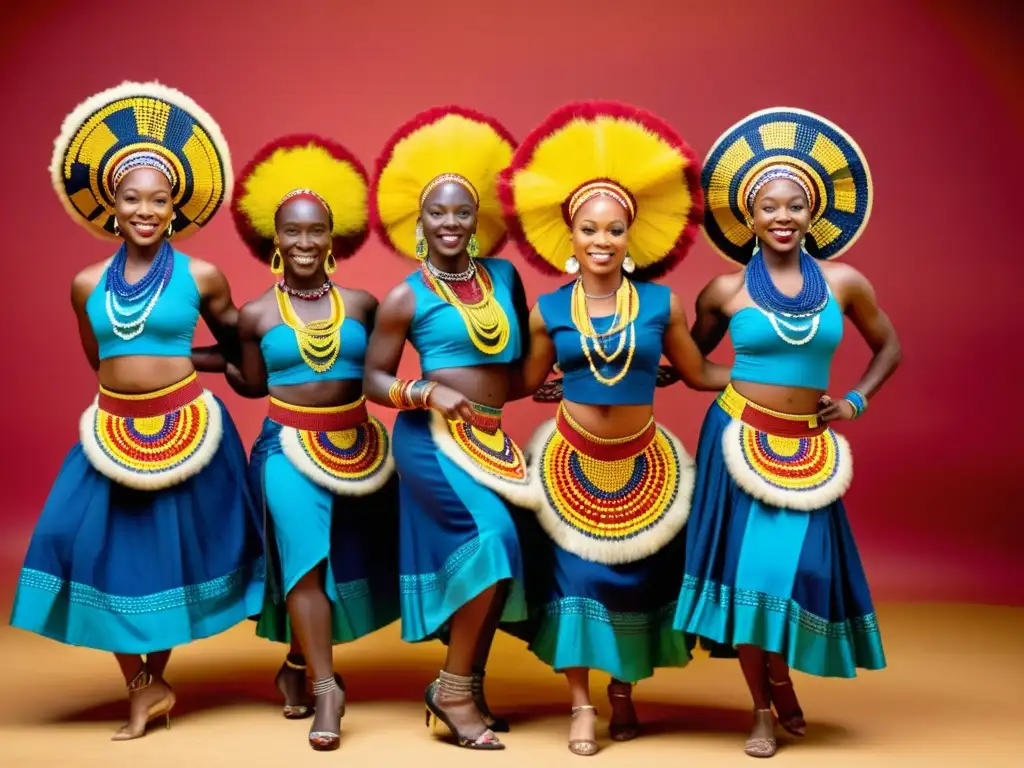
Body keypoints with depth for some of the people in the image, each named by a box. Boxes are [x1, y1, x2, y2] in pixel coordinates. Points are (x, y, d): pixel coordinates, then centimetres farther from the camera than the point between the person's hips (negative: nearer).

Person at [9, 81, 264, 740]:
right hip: (113, 429, 3)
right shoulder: (88, 284, 3)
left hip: (184, 427, -2)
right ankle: (143, 687, 12)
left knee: (173, 550, 8)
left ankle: (152, 680, 26)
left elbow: (237, 342, 11)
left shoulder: (201, 277, -4)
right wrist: (175, 358, 10)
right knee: (106, 549, -1)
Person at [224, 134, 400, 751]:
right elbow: (253, 384, 9)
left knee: (347, 562, 10)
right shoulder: (257, 315, 0)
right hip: (289, 446, -2)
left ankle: (298, 664, 31)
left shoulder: (363, 305, 1)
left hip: (356, 444, 2)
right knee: (304, 558, -14)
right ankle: (325, 687, -11)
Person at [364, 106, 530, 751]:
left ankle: (466, 692, 24)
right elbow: (373, 380, -3)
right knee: (490, 542, -19)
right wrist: (429, 392, -18)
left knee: (481, 559, 9)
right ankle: (453, 689, -5)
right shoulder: (407, 298, -5)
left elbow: (522, 351, 19)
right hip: (433, 439, -6)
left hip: (492, 441, 6)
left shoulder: (504, 275, 7)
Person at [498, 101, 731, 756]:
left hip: (642, 465, 1)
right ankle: (582, 704, 15)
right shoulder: (549, 310, -5)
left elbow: (699, 373, 2)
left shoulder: (661, 304, -6)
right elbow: (526, 382, 3)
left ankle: (624, 690, 31)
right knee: (574, 576, 2)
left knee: (636, 577, 11)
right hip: (572, 465, 0)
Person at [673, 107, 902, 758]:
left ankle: (781, 684, 25)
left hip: (808, 448, 1)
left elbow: (889, 347, 15)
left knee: (799, 565, -2)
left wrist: (857, 400, 3)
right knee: (746, 566, 1)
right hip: (739, 438, -1)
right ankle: (765, 708, 16)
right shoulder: (725, 290, -3)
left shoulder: (843, 282, 0)